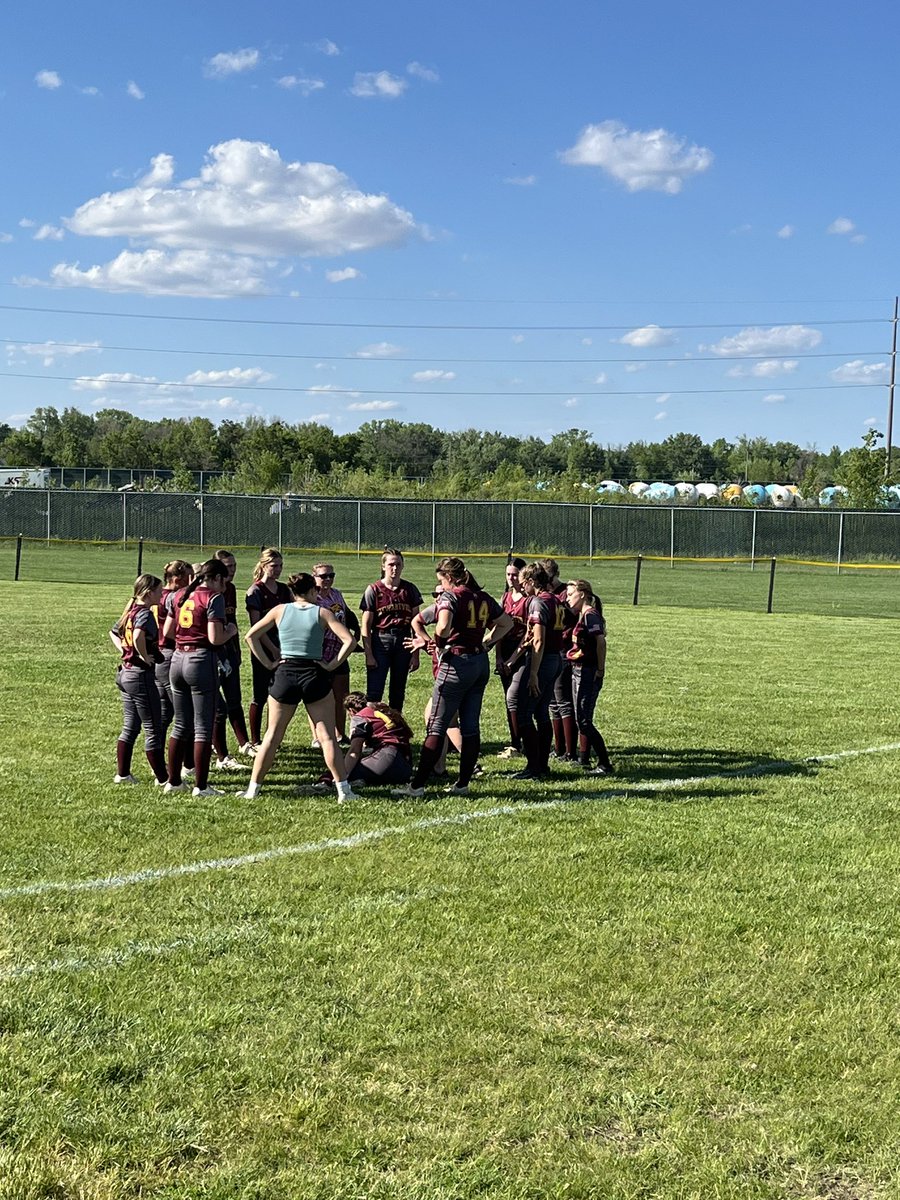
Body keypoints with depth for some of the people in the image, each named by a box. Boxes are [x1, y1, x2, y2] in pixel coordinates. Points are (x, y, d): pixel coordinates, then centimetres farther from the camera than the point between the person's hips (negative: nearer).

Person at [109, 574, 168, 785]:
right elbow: (138, 635, -36)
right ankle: (162, 778, 3)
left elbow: (113, 632, 26)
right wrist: (145, 657, -22)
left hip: (126, 673, 9)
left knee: (130, 727, 16)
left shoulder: (130, 611, 11)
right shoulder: (145, 613, -16)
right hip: (141, 675, -9)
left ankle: (122, 773, 20)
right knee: (153, 729, -2)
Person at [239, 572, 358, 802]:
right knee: (327, 737, 4)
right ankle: (343, 789, 3)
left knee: (272, 736, 10)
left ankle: (252, 788, 9)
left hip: (284, 675, 2)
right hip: (314, 676, -1)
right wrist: (332, 665, -4)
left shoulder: (280, 610, 5)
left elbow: (250, 636, 3)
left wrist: (268, 663, 4)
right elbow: (349, 640, -10)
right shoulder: (322, 613, -1)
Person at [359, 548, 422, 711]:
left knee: (398, 692, 12)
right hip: (380, 643, -3)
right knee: (374, 693, -7)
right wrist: (369, 655, -10)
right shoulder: (373, 590, -4)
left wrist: (416, 654, 4)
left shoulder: (410, 590, 5)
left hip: (403, 643, 3)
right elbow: (365, 625, -4)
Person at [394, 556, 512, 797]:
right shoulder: (483, 598, 11)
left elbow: (444, 626, -27)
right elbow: (507, 623, 21)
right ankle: (463, 784, 13)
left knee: (436, 726, -4)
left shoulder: (450, 596, -10)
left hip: (457, 662, -7)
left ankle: (417, 785, -4)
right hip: (481, 663, 7)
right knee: (471, 726, 10)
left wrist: (439, 644, -8)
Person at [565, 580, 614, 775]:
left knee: (584, 720, -9)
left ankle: (605, 764, -8)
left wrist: (600, 669, -21)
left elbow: (601, 641, -22)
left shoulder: (590, 615, -15)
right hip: (579, 671, 10)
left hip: (588, 672, -10)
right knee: (581, 718, 17)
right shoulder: (581, 615, 15)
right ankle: (583, 760, 27)